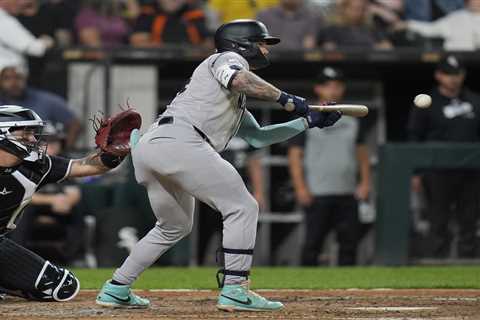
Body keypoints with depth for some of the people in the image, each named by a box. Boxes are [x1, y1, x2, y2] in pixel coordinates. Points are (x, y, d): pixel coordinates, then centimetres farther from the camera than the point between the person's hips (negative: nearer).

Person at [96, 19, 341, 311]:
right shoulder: (228, 58, 9)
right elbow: (240, 79, -15)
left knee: (175, 226, 27)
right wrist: (285, 98, -7)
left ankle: (116, 289, 27)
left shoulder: (236, 102, 36)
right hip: (179, 141, -10)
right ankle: (234, 291, -15)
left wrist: (309, 122, 33)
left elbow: (257, 137, 36)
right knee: (242, 208, -7)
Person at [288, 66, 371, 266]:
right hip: (317, 195, -4)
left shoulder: (352, 120, 16)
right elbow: (295, 155, -1)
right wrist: (300, 188, -10)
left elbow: (362, 153, 19)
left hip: (348, 194, 4)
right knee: (313, 242, -7)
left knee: (349, 240, 2)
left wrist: (365, 182, 6)